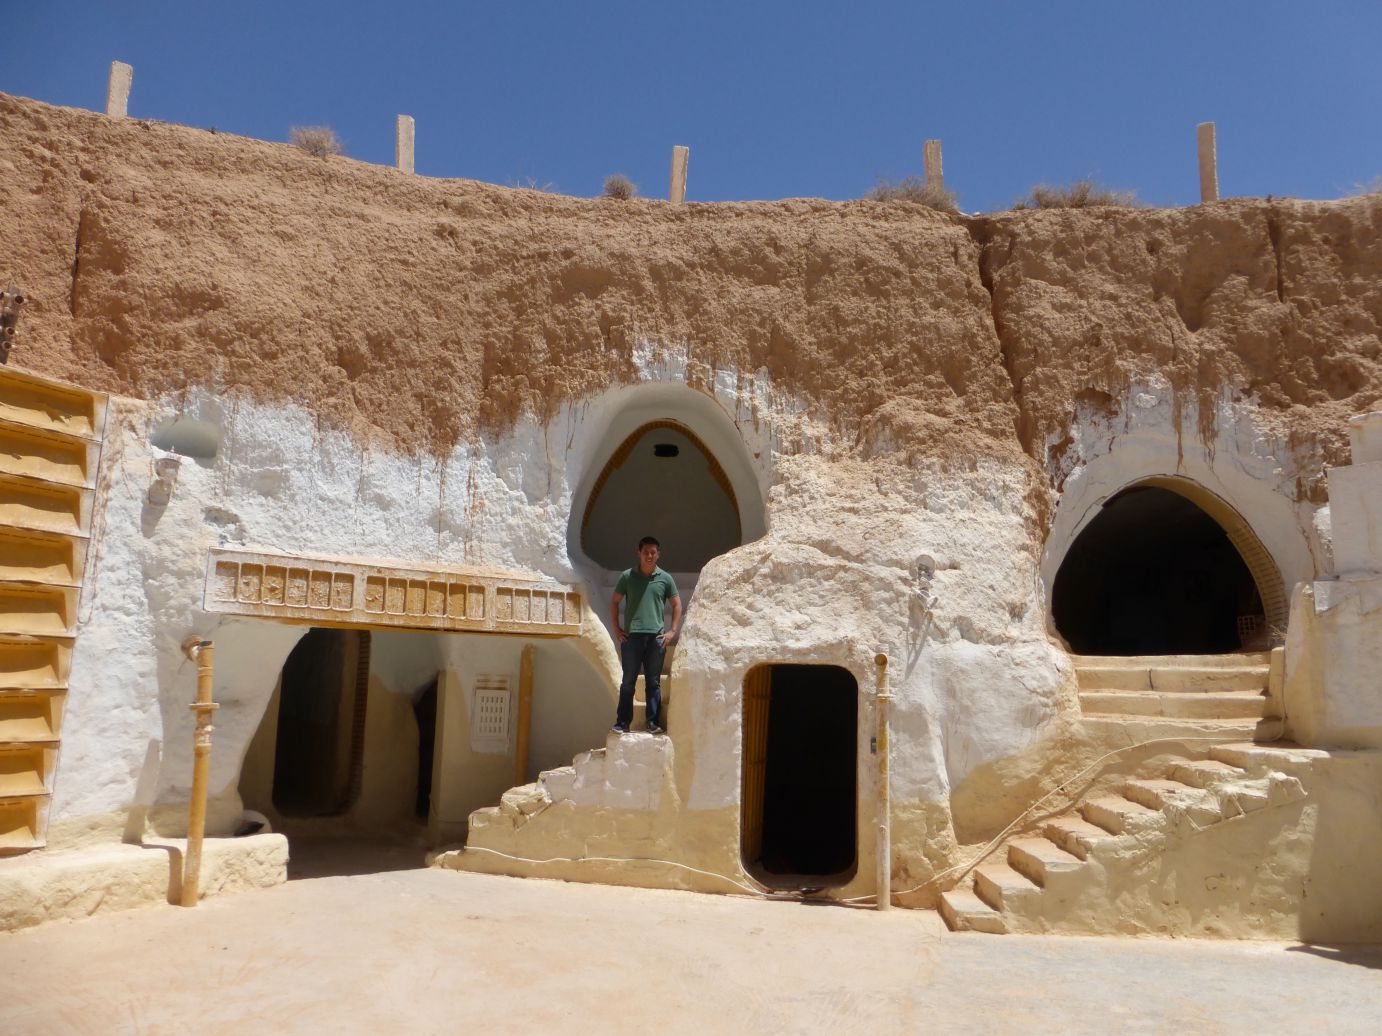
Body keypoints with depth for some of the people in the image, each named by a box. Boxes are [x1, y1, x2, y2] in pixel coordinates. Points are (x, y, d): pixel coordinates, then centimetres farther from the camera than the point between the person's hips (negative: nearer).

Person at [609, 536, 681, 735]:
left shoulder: (665, 578, 5)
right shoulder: (628, 576, 4)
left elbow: (677, 604, 11)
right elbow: (614, 602, 10)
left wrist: (672, 631, 4)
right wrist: (616, 628, 3)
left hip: (656, 637, 1)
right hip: (631, 636, -1)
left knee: (654, 682, 6)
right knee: (628, 681, 3)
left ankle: (652, 722, 12)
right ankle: (622, 723, 7)